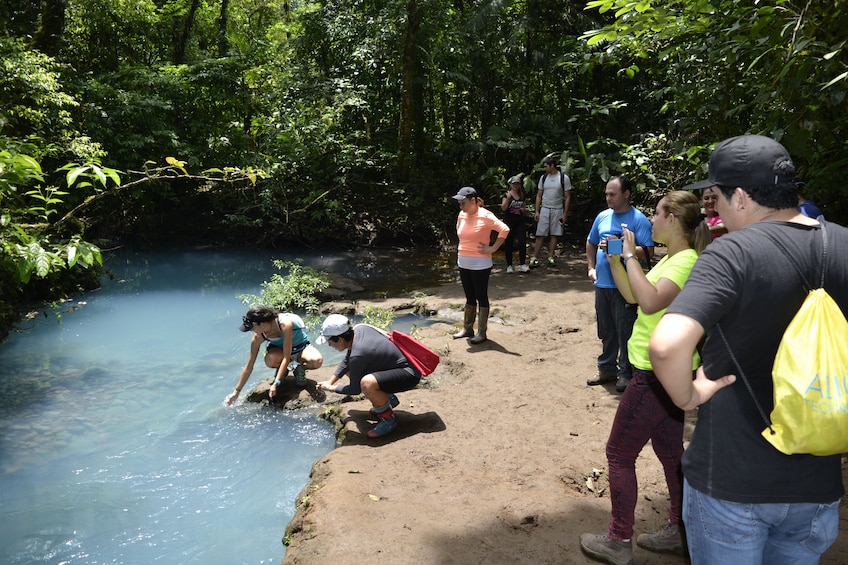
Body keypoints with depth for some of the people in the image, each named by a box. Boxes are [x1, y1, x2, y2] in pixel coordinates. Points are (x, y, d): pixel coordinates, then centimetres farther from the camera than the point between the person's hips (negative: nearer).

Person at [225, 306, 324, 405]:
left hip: (301, 347, -3)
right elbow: (249, 366, -12)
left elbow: (287, 358, -34)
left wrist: (275, 384, -36)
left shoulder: (285, 323, -36)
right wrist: (237, 391, -10)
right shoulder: (258, 337, -21)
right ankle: (282, 371, 1)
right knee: (270, 360, -36)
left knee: (317, 360, -38)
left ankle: (300, 369, -3)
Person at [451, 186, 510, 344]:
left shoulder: (485, 216, -15)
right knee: (469, 297, 16)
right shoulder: (462, 215, 6)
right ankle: (467, 328, 26)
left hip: (480, 264, -7)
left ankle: (482, 332, 13)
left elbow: (504, 230, -21)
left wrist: (493, 248, -17)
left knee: (481, 297, 4)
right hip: (463, 264, 7)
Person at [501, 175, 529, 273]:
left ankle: (522, 264, -7)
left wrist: (523, 209, 4)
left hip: (520, 222, 3)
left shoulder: (522, 195, 12)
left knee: (522, 242, -11)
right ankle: (509, 265, 14)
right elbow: (503, 208, -14)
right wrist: (508, 198, -25)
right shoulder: (507, 194, -3)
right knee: (508, 244, 4)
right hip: (509, 222, -3)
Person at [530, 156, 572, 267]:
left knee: (554, 234, 3)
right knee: (540, 234, -3)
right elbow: (539, 195, 9)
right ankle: (534, 258, -3)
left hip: (557, 210, -2)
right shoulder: (543, 177, 5)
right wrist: (536, 211, 1)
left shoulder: (564, 178, -4)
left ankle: (551, 257, 10)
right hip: (544, 209, 2)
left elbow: (567, 197, -3)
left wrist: (565, 214, -7)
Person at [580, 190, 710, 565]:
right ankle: (678, 531, 34)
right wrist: (615, 259, 6)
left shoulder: (687, 261, -21)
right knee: (670, 452, 19)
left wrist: (630, 256, -27)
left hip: (658, 375, -10)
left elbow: (650, 301, -37)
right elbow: (632, 295, 17)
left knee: (619, 453, 1)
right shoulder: (671, 259, 10)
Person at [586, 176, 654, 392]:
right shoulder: (602, 216, 10)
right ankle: (607, 369, 30)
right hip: (602, 284, 6)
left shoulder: (639, 219, -9)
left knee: (625, 332, 2)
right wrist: (591, 267, 13)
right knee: (606, 332, 17)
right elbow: (591, 243, 23)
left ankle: (626, 373, 15)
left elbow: (648, 252, -16)